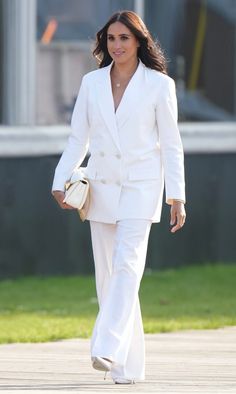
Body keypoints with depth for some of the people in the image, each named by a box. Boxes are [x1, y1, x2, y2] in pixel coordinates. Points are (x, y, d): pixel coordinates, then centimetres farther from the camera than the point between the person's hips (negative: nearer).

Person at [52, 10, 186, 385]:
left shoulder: (159, 84, -1)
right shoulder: (92, 83, 8)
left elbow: (170, 144, 0)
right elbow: (78, 139, 10)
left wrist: (177, 197, -4)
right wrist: (61, 182, -2)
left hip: (141, 186, -4)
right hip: (102, 186, 4)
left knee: (127, 264, -18)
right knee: (107, 275, 3)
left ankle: (109, 350, -28)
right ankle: (129, 364, 8)